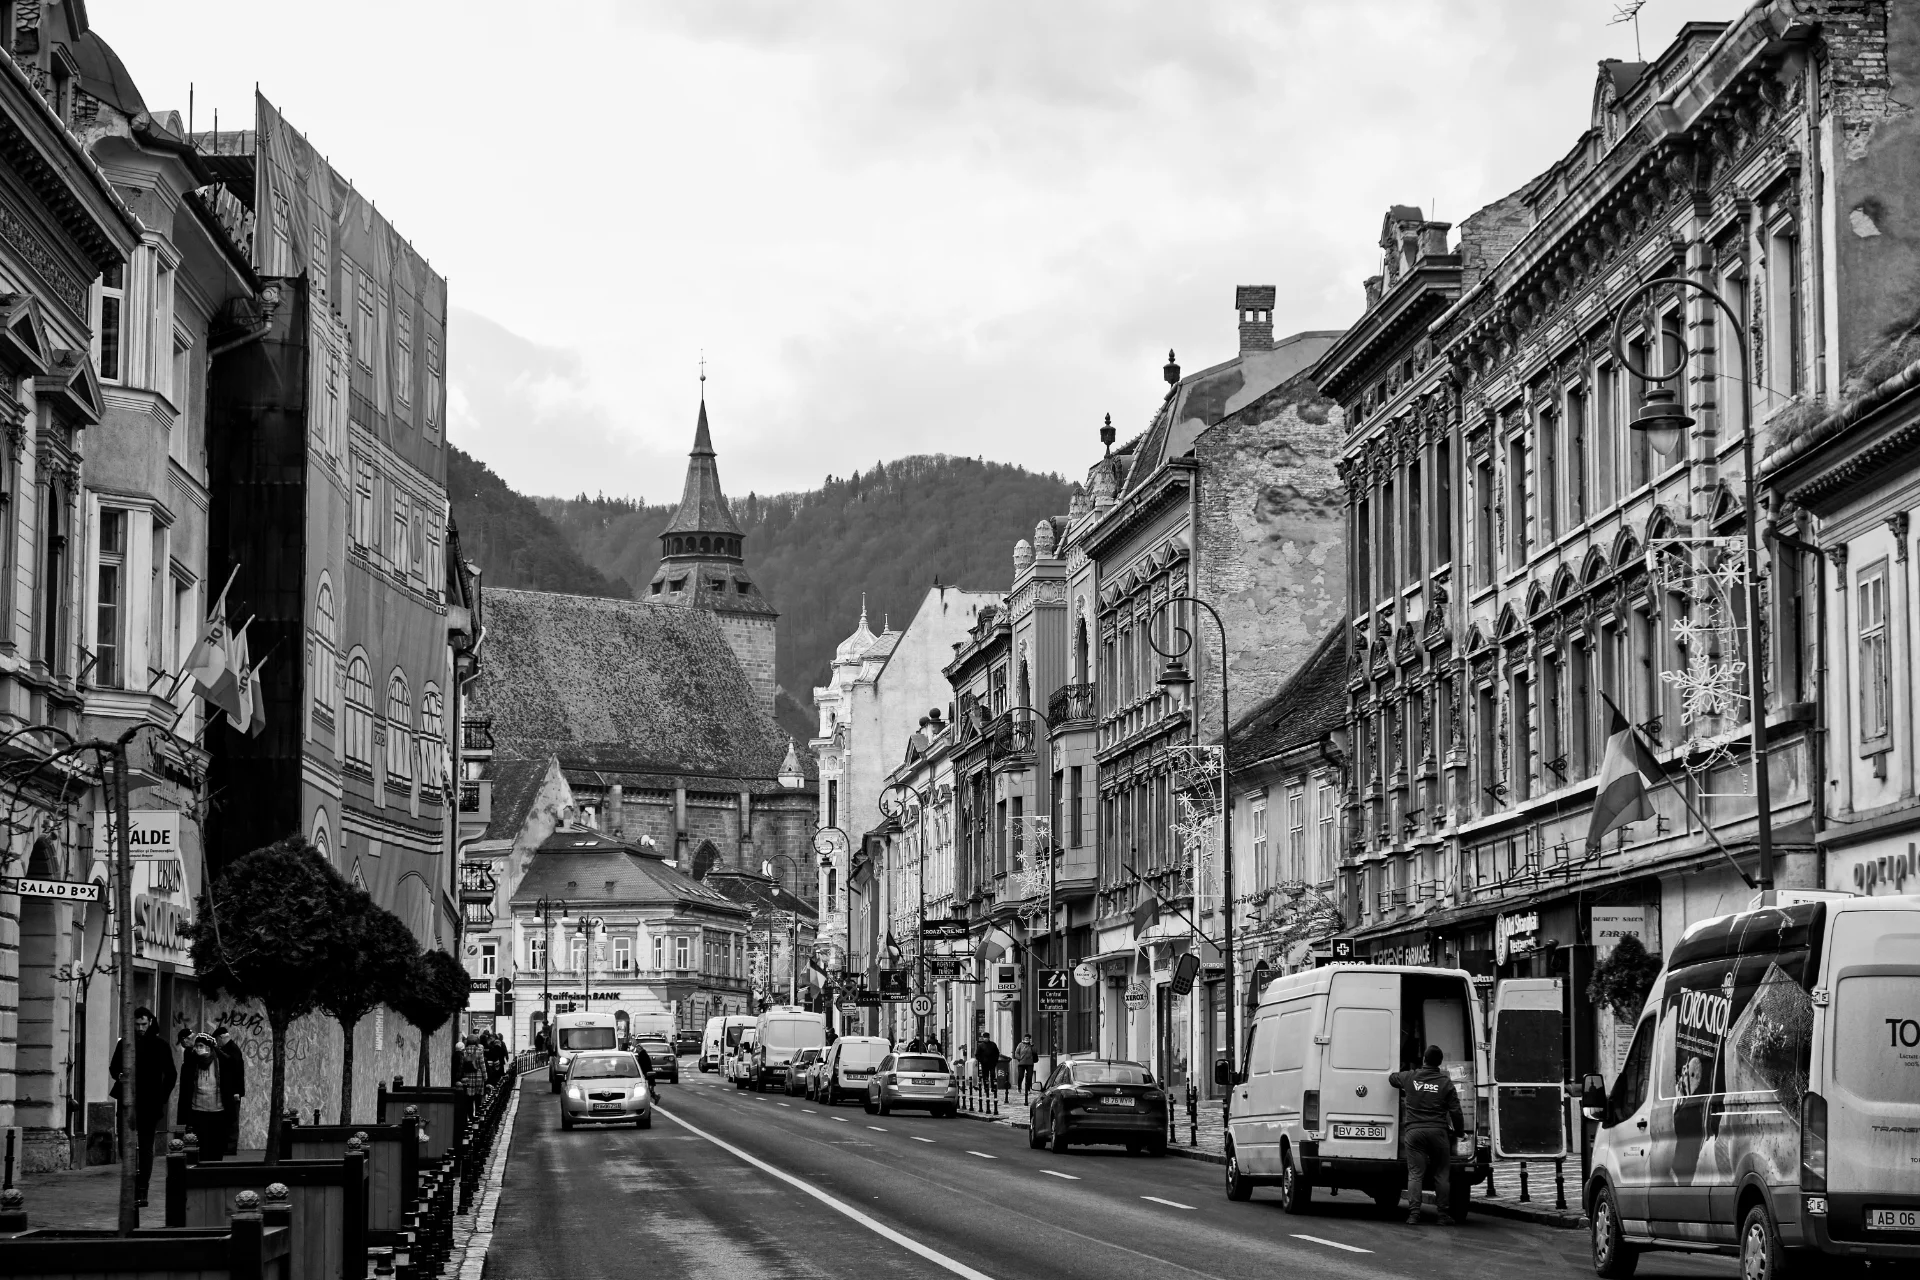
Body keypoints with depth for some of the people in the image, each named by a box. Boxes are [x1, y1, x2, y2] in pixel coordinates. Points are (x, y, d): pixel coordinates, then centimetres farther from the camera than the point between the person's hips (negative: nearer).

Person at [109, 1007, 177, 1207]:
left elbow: (171, 1074, 8)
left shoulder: (160, 1044, 3)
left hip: (150, 1103, -2)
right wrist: (119, 1075, -6)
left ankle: (142, 1190, 1)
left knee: (146, 1146, -1)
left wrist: (162, 1098, 0)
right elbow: (113, 1068, 18)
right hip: (129, 1101, 2)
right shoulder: (125, 1043, 8)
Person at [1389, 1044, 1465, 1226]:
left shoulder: (1410, 1078, 5)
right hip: (1438, 1132, -1)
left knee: (1415, 1173, 1)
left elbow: (1392, 1078, 28)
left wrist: (1404, 1093, 47)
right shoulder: (1446, 1083, 0)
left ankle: (1414, 1214, -8)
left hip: (1414, 1131, 1)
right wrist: (1459, 1131, 15)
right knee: (1441, 1174, 8)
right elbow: (1455, 1111, 0)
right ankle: (1443, 1215, 7)